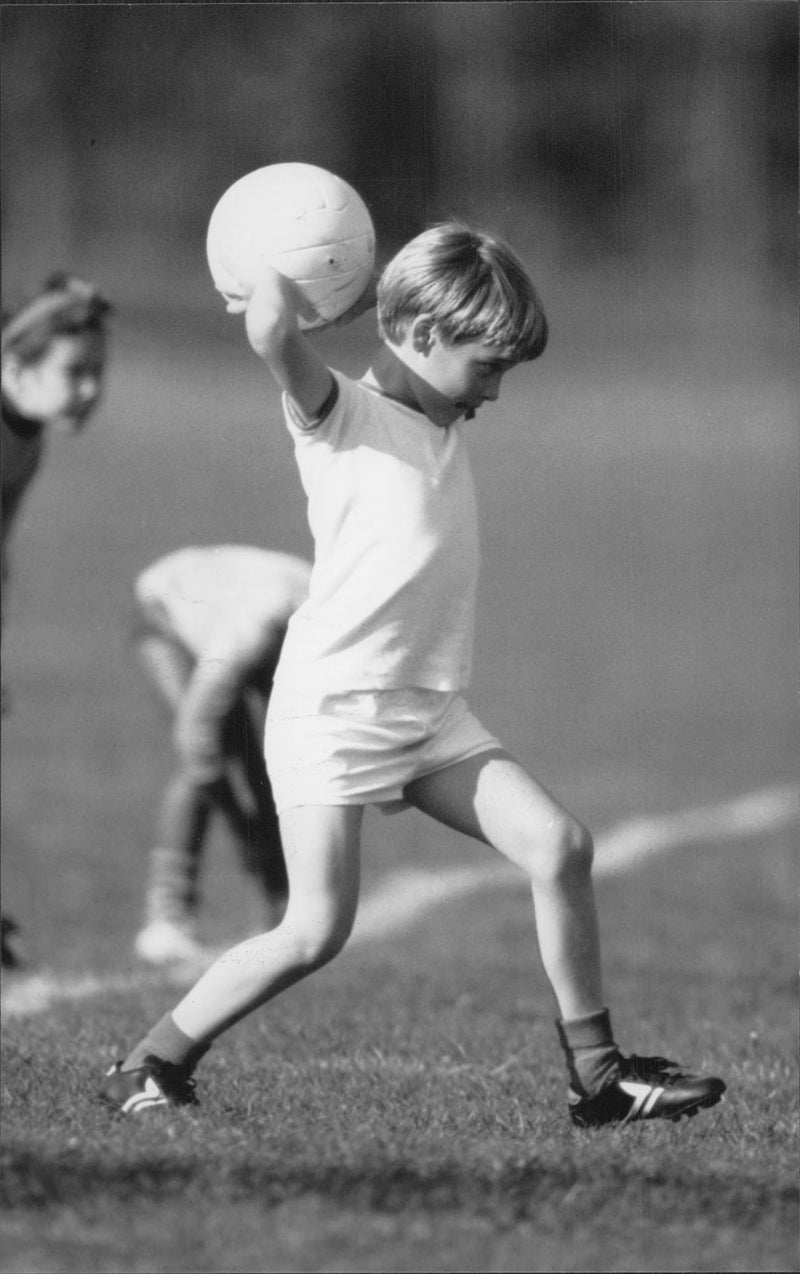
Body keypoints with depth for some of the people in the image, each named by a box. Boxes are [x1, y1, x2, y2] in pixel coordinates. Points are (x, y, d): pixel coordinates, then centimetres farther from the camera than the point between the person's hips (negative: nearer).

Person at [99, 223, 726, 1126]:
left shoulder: (441, 424, 16)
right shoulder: (342, 416, -8)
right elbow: (274, 338, -30)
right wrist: (275, 279, -9)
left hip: (429, 714, 8)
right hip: (330, 711, -8)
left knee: (558, 846, -6)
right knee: (316, 932, -11)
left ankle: (595, 1074, 1)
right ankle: (147, 1069, 5)